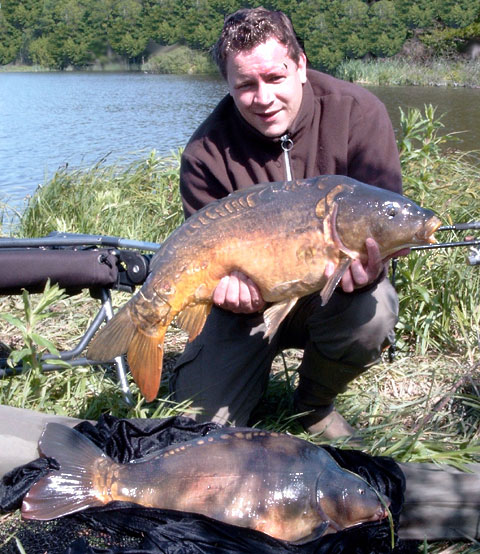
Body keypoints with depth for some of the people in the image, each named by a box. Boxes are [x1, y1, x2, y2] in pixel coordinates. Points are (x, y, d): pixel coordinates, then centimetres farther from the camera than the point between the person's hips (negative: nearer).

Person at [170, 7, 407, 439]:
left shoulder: (359, 113, -16)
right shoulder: (208, 151, -14)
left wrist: (367, 268, -39)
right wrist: (229, 286, -34)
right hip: (254, 299, 0)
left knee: (370, 314, -36)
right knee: (201, 416, -11)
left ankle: (316, 402, 0)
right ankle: (256, 366, 28)